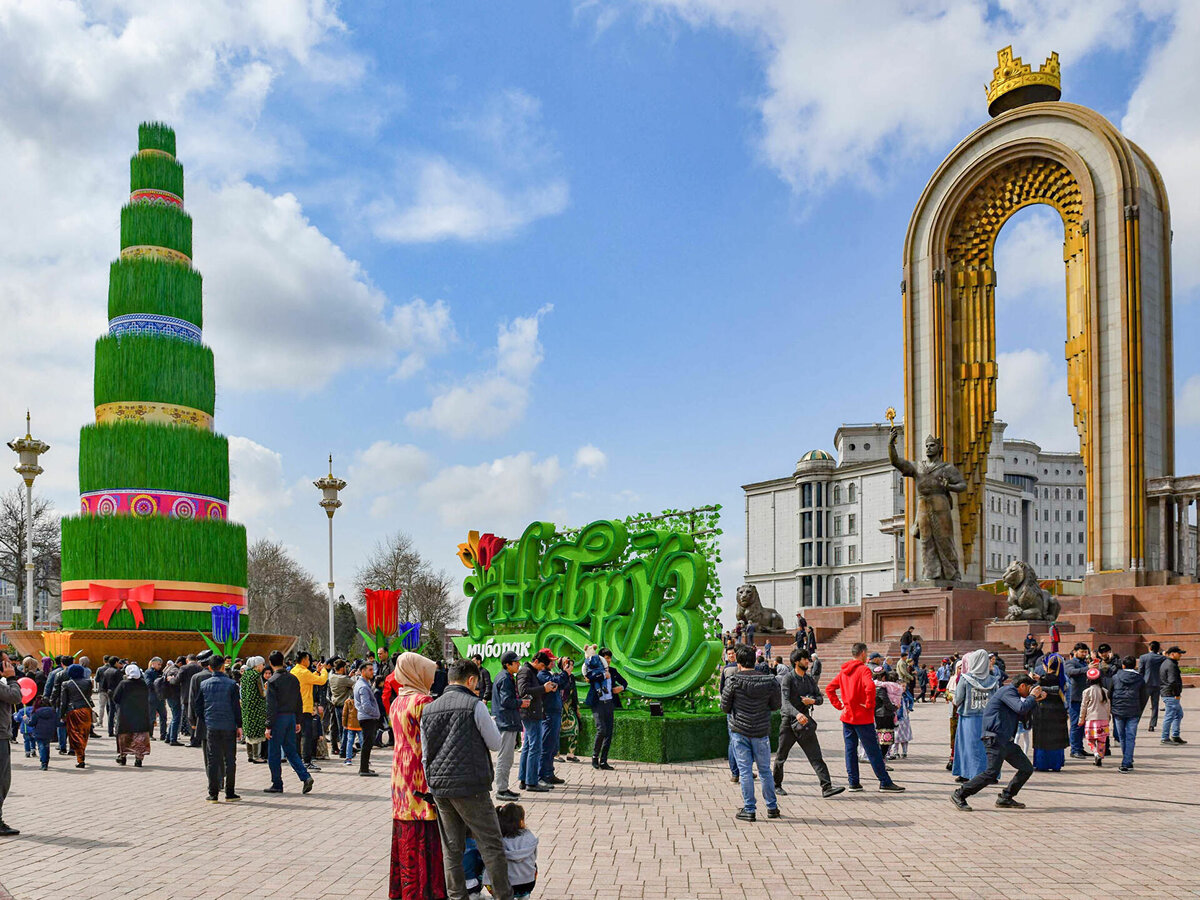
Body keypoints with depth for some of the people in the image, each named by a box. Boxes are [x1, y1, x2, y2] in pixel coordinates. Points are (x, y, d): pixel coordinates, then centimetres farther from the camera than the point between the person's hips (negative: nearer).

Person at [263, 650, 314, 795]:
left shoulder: (273, 681, -12)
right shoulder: (293, 678, 7)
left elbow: (271, 706, -15)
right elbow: (299, 702, 11)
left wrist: (268, 726, -12)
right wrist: (298, 721, 18)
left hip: (278, 718, -6)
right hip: (291, 717, 6)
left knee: (274, 753, 5)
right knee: (291, 750, 12)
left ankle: (277, 784, 10)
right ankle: (305, 776, -2)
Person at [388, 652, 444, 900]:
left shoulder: (397, 703, 12)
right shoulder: (423, 702, -15)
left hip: (400, 772, 9)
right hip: (421, 774, -9)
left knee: (405, 834, 13)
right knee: (425, 835, -5)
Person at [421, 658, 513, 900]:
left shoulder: (429, 709, 11)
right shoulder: (474, 705, -7)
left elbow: (425, 754, 14)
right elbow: (495, 743, 0)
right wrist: (490, 721, 17)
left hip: (439, 787, 6)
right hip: (470, 788, -6)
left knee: (451, 848, 10)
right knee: (491, 844, 2)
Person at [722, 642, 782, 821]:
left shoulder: (733, 681, -10)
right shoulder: (769, 681, -4)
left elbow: (724, 707, -5)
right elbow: (776, 705, 6)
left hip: (740, 731, -2)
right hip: (761, 732, 2)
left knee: (745, 771, 4)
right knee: (765, 770, 15)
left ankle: (749, 810, 5)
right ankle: (772, 808, 22)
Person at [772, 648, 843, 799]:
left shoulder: (810, 679, 10)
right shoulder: (788, 679, -11)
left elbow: (820, 698, 14)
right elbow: (785, 701, -22)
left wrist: (812, 700, -10)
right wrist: (797, 714, -40)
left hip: (805, 722, 5)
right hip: (789, 721, -5)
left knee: (816, 756, -5)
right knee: (781, 756, 8)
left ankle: (827, 788, -11)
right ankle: (776, 785, 27)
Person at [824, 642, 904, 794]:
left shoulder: (843, 672, 10)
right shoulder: (863, 669, -12)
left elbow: (829, 689, 14)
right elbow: (870, 686, -31)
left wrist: (839, 705, 10)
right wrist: (870, 704, -18)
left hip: (847, 716, 7)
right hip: (862, 718, -7)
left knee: (850, 749, 10)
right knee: (873, 750, -1)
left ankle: (853, 782, 11)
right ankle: (885, 782, 4)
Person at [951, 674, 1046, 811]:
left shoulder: (1012, 693, 23)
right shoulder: (1007, 691, -8)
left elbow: (1023, 716, 27)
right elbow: (1021, 708, -22)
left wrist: (1035, 700, 18)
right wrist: (1032, 696, -5)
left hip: (1006, 741, 11)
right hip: (995, 738, -11)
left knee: (1027, 769, 9)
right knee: (992, 773, -18)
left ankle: (1005, 798, 15)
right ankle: (959, 795, -9)